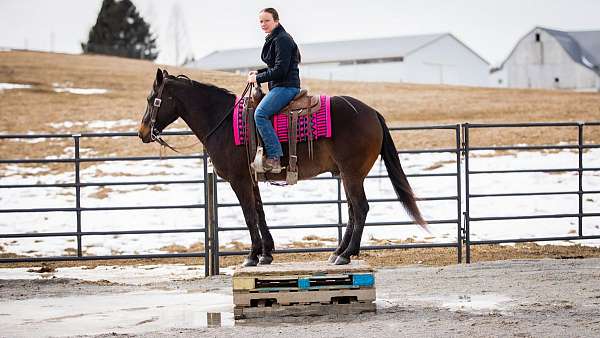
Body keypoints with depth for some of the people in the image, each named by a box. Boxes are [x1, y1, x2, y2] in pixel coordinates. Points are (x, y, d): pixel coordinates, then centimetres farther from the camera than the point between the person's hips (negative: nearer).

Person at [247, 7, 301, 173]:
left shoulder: (282, 40, -12)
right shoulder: (273, 40, 20)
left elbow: (280, 70, -19)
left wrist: (258, 78, -11)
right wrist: (258, 72, 14)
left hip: (286, 86, -11)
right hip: (278, 87, 11)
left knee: (260, 113, -26)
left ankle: (274, 157, -31)